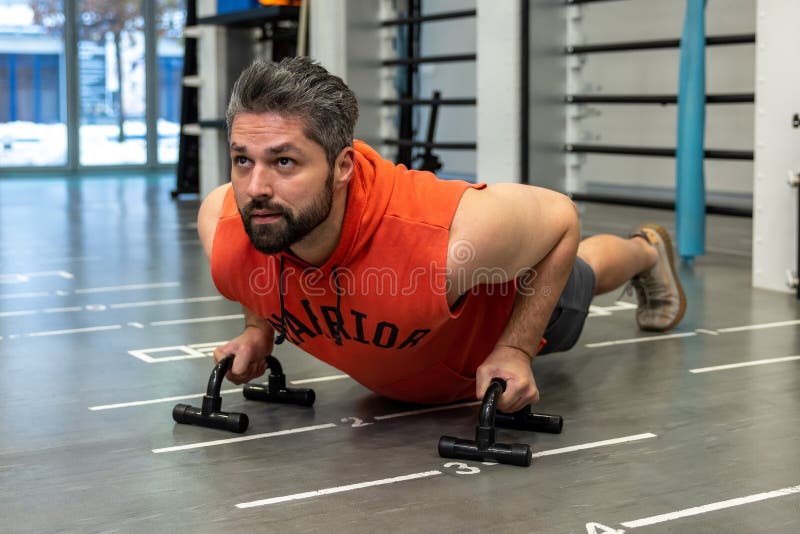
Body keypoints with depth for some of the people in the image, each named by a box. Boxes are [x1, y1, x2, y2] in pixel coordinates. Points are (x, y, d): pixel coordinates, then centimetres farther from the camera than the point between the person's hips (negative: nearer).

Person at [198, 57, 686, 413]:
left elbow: (561, 219, -29)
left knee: (580, 279, 33)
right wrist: (258, 328, -16)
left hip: (514, 293, -2)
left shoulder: (452, 240, -50)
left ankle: (645, 250, 66)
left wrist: (516, 350, -32)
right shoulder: (224, 238, -38)